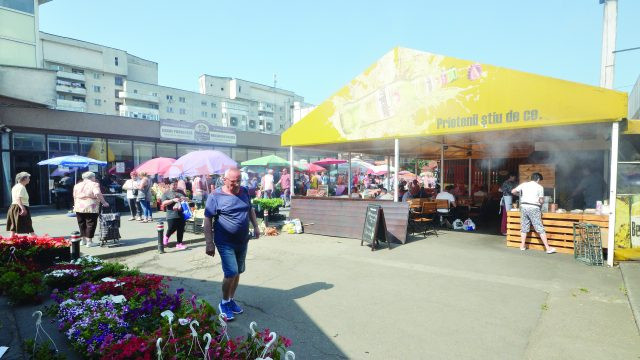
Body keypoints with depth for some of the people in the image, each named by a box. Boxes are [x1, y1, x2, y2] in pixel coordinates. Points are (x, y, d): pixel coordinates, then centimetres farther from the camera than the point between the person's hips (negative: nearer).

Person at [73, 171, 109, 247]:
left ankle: (83, 240, 25)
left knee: (81, 224, 16)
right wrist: (104, 202, -18)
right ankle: (89, 241, 3)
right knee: (90, 224, 2)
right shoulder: (94, 184, -5)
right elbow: (98, 194, -20)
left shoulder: (77, 185, 13)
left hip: (79, 207, 6)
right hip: (91, 208, -5)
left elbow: (74, 197, 17)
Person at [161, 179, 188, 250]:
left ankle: (179, 244, 17)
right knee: (172, 229, 0)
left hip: (182, 214, 4)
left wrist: (185, 198, -1)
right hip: (172, 215, -4)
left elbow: (186, 198, 24)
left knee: (181, 230, 5)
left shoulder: (181, 191, 15)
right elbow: (164, 203, -8)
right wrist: (173, 200, -19)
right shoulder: (166, 193, 2)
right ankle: (166, 237, 33)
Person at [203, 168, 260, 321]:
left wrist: (256, 226, 11)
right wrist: (209, 243, -15)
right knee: (231, 273, -11)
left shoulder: (244, 191, 4)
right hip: (225, 242, -5)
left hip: (243, 241, 6)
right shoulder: (215, 196, -12)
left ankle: (231, 300, 34)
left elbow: (250, 209, 19)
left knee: (237, 272, 14)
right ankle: (224, 303, 13)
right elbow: (207, 220, -12)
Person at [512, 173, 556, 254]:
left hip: (524, 207, 3)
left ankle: (522, 246, 17)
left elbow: (513, 192, 6)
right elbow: (541, 201, -2)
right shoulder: (539, 187, 0)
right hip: (534, 208, -3)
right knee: (540, 229, -1)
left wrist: (520, 194, 24)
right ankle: (548, 248, 3)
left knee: (524, 228, 12)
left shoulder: (524, 184, 7)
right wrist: (540, 202, 20)